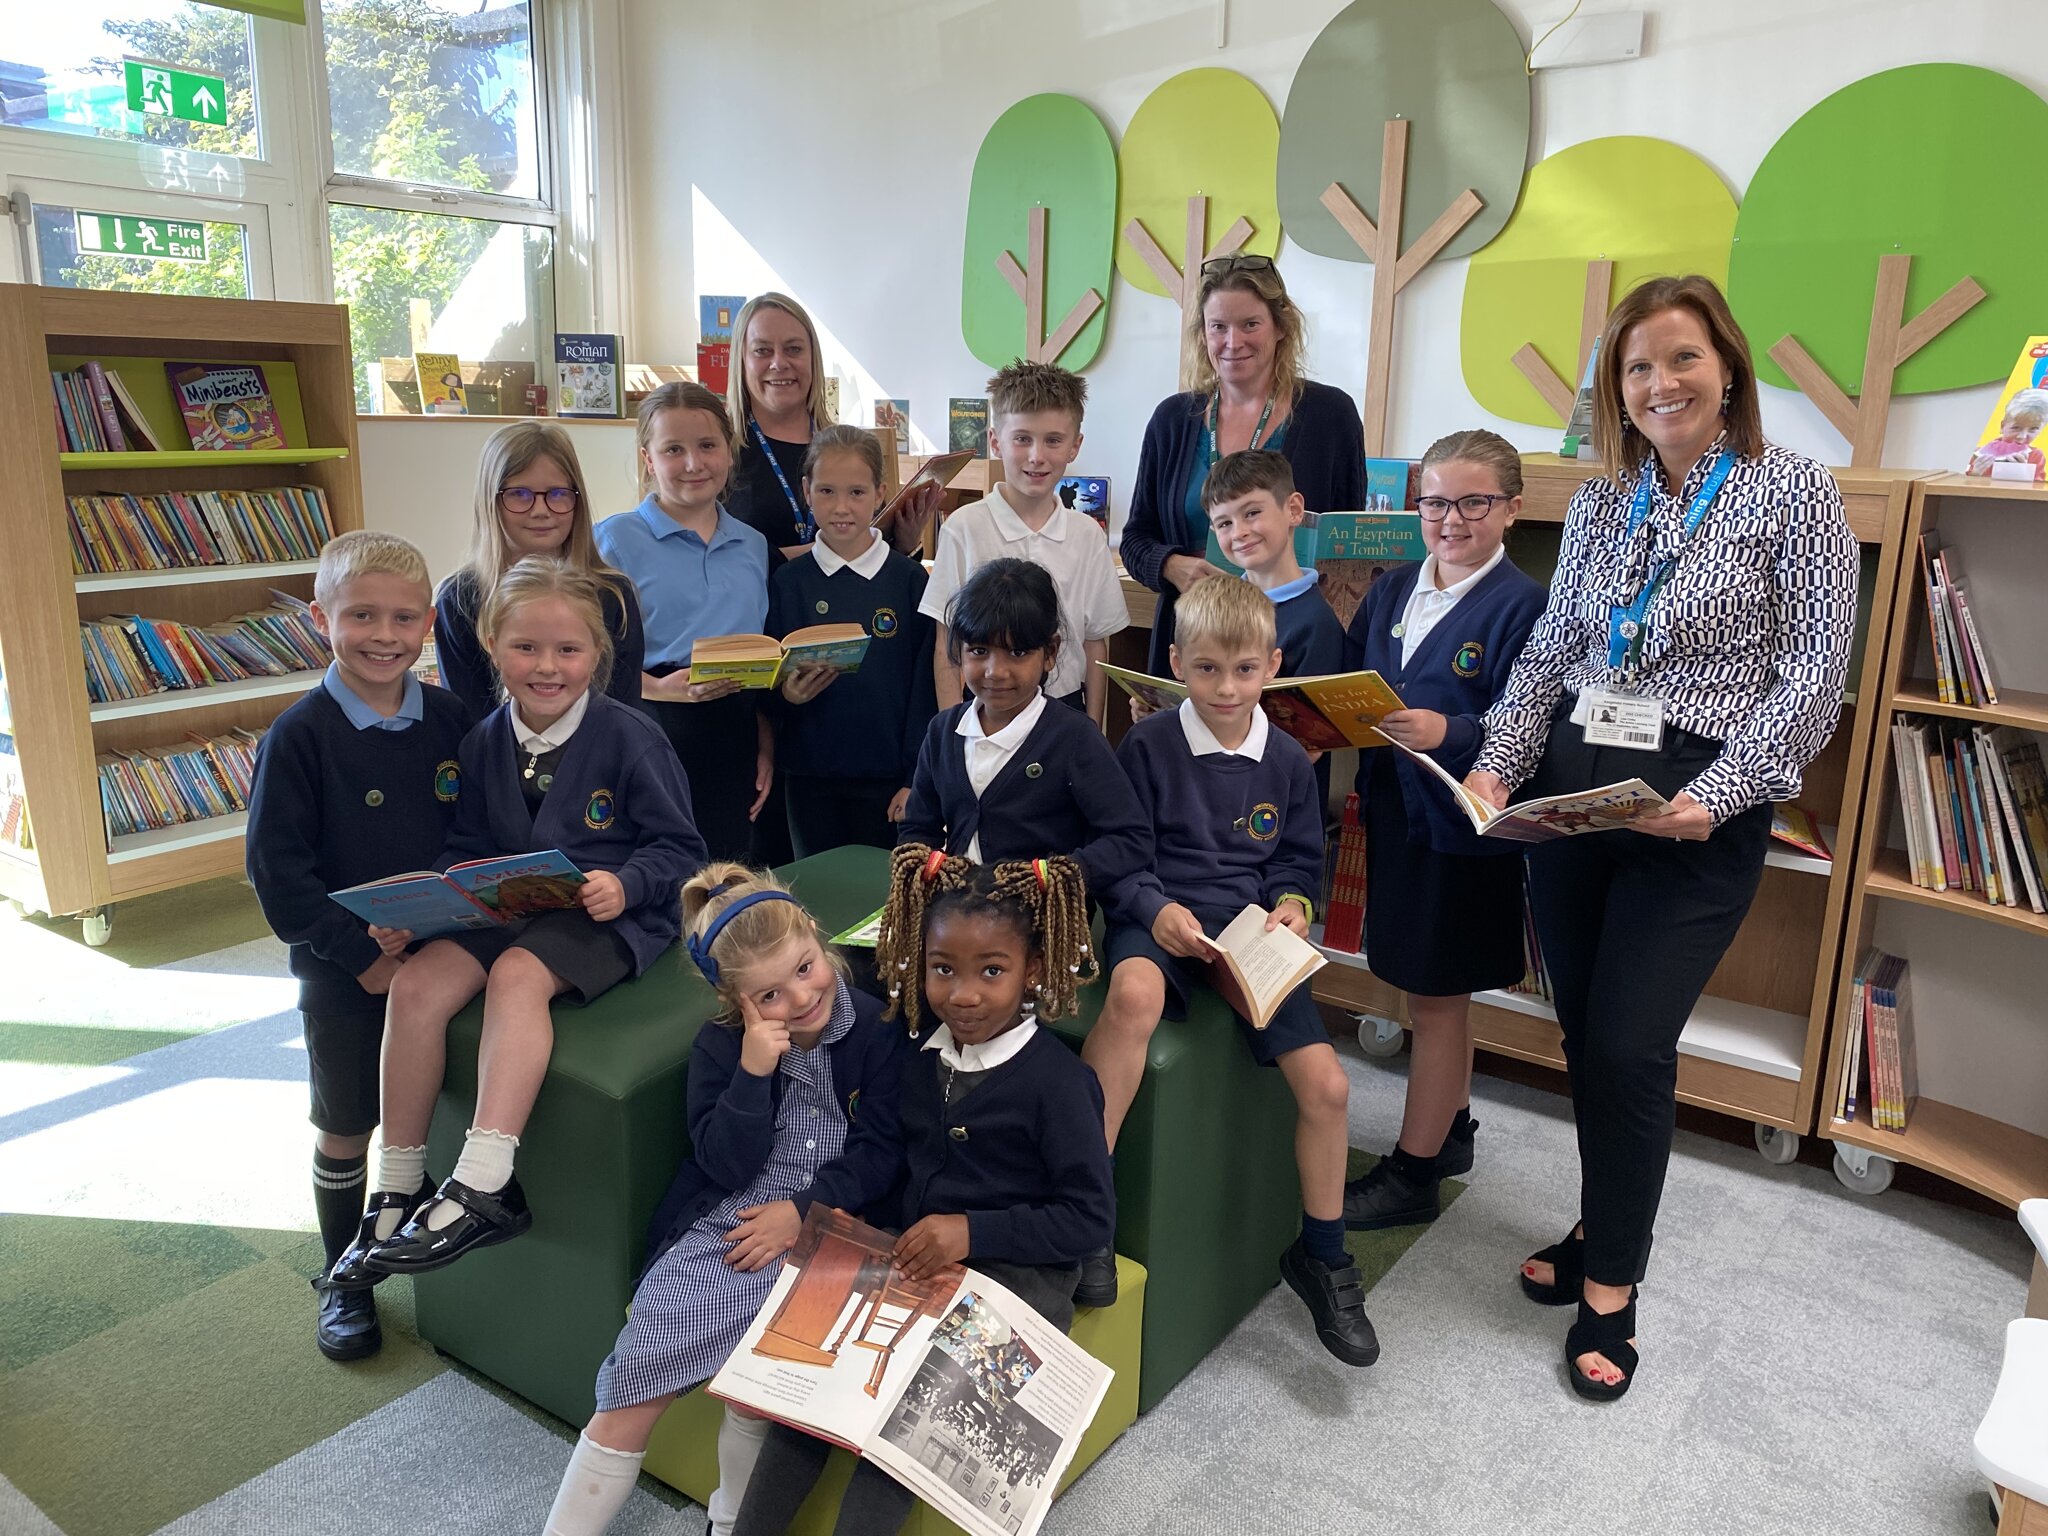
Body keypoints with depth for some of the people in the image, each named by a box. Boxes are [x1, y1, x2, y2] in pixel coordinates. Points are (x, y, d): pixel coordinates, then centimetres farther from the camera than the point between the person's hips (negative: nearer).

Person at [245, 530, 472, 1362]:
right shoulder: (300, 737, -14)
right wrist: (362, 952, -18)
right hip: (345, 971, -3)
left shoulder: (450, 720, -4)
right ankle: (345, 1277, 33)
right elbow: (278, 872, -15)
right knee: (346, 1127, 13)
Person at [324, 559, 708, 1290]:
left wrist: (624, 884, -26)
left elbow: (679, 846, -7)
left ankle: (483, 1186, -33)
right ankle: (398, 1189, -6)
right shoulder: (485, 742, 5)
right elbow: (468, 848, 11)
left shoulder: (629, 737, -11)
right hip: (508, 905, 6)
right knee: (418, 981, -17)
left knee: (519, 973, -32)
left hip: (610, 914, -5)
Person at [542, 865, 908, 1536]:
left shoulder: (879, 1027, -4)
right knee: (634, 1391, -8)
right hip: (722, 1227, 2)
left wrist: (802, 1209, -13)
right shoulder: (721, 1045, 1)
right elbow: (728, 1166, -5)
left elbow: (883, 1150, -4)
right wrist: (754, 1072, -19)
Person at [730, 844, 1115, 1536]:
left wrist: (972, 1231, -21)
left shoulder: (1056, 1080, -15)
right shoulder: (922, 1057, 5)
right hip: (918, 1260, 6)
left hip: (1017, 1272, -6)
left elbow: (1091, 1218, -14)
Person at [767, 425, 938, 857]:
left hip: (887, 776, -1)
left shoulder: (909, 579, -2)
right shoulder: (788, 582, 2)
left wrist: (918, 777, -4)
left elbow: (926, 686, -1)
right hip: (809, 776, 2)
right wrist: (786, 692, -15)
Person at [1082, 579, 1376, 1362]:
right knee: (1135, 991, -40)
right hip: (1161, 919, -3)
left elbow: (1299, 861, 18)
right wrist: (1157, 910, -18)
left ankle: (1320, 1255, 19)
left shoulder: (1287, 760, 9)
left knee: (1326, 1083, -7)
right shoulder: (1148, 744, -1)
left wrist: (1293, 904, -4)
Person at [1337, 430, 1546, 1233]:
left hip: (1465, 827, -6)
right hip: (1394, 813, 7)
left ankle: (1412, 1172, 19)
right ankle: (1450, 1130, 39)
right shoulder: (1390, 592, 8)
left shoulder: (1523, 606, -13)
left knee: (1435, 997, 5)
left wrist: (1447, 734, -33)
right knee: (1437, 993, 21)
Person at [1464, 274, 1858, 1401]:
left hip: (1696, 814, -5)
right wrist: (1497, 764, -3)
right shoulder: (1600, 504, 9)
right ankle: (1608, 1227, 33)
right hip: (1572, 793, 5)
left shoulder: (1792, 493, -5)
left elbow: (1814, 679, -8)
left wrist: (1712, 799, -18)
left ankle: (1610, 1290, 14)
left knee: (1628, 1046, -4)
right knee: (1585, 1034, 12)